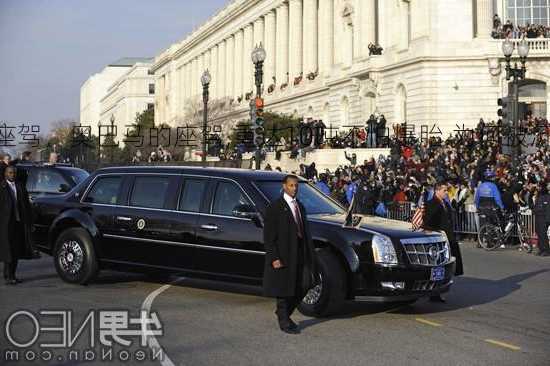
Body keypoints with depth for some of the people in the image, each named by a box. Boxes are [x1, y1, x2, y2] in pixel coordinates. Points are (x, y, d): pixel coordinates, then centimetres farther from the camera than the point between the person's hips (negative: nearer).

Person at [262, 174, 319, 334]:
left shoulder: (300, 206, 14)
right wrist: (274, 258, -17)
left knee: (303, 286, 8)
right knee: (284, 289, 3)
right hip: (284, 255, -7)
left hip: (300, 254, 7)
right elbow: (268, 236, -11)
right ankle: (284, 322, 19)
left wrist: (310, 253, 10)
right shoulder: (275, 207, -8)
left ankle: (284, 313, 28)